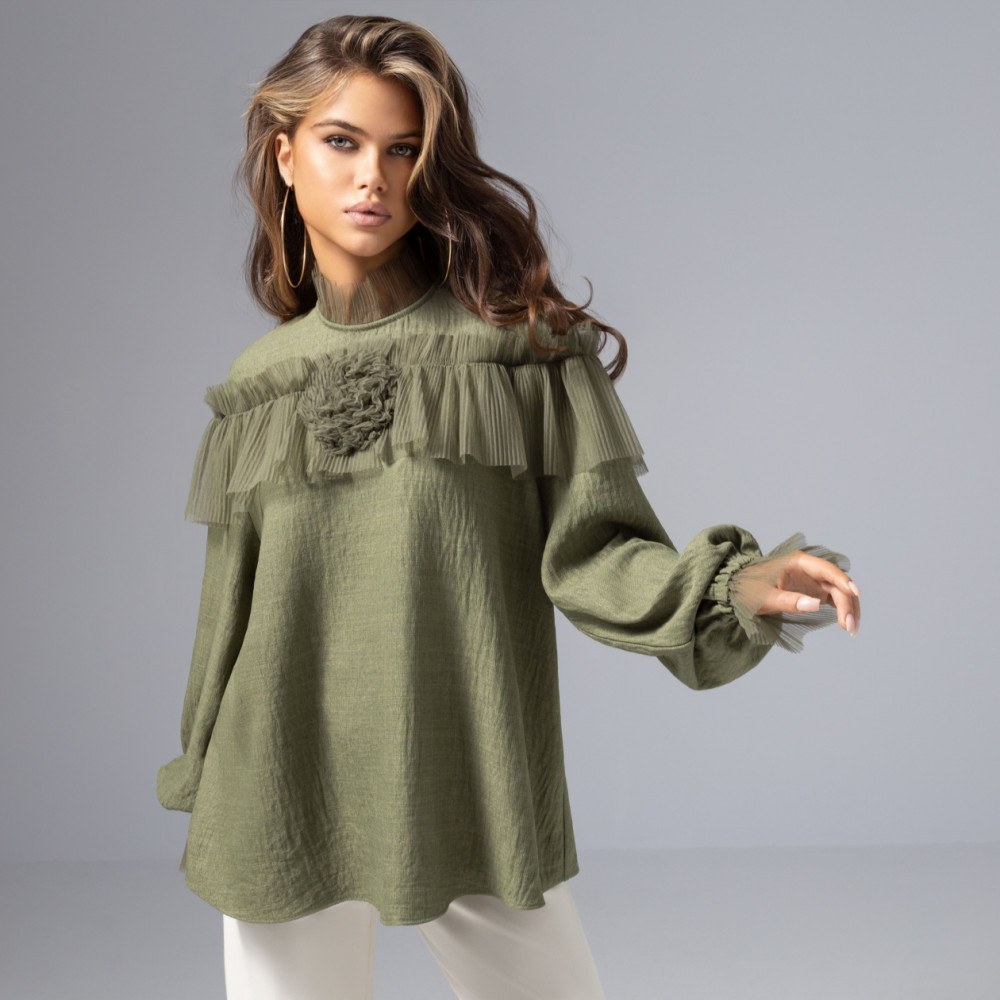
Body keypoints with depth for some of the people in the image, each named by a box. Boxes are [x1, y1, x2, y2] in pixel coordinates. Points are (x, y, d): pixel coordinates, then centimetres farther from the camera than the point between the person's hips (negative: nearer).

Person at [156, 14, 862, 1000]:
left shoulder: (518, 343, -3)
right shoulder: (259, 384, 5)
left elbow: (591, 549, -6)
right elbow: (232, 614, 11)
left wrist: (735, 586, -23)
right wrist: (201, 798, 16)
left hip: (474, 799, -1)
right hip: (289, 802, 2)